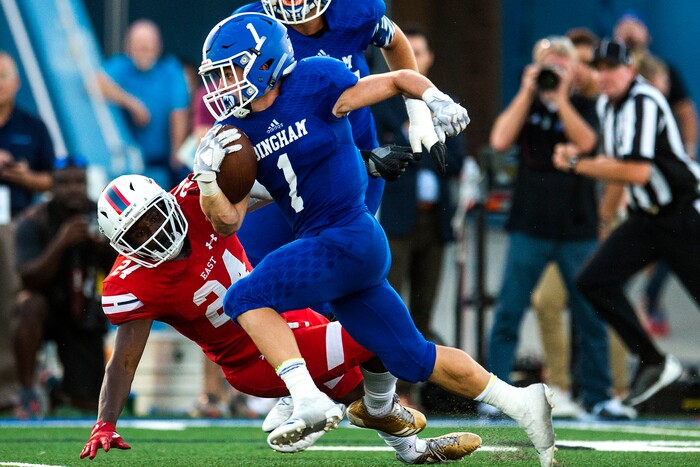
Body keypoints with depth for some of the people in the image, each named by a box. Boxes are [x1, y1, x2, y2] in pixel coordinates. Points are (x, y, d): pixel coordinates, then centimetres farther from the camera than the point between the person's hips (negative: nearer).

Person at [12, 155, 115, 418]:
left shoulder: (100, 218, -6)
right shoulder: (34, 221, -14)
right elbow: (30, 279, -26)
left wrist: (108, 248, -25)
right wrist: (61, 243, -37)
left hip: (85, 318, 2)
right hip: (49, 309, -2)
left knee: (88, 404, -9)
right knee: (32, 305, -39)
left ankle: (61, 390, 28)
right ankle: (27, 393, -27)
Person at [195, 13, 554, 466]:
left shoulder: (314, 84, -9)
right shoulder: (238, 132, 8)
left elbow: (403, 79, 1)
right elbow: (228, 222, 6)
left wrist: (438, 102, -19)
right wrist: (206, 174, -10)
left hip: (348, 239, -7)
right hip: (323, 245, 7)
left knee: (246, 297, -19)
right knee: (412, 359, 11)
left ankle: (308, 402, -25)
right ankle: (520, 401, 21)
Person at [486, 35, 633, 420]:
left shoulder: (583, 107, 7)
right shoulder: (525, 105, 8)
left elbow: (585, 141, -13)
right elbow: (500, 141, -8)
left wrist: (560, 97, -16)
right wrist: (527, 92, -10)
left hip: (578, 229, 0)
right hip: (530, 226, 0)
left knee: (591, 316, 4)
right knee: (508, 313, -5)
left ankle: (597, 396, 13)